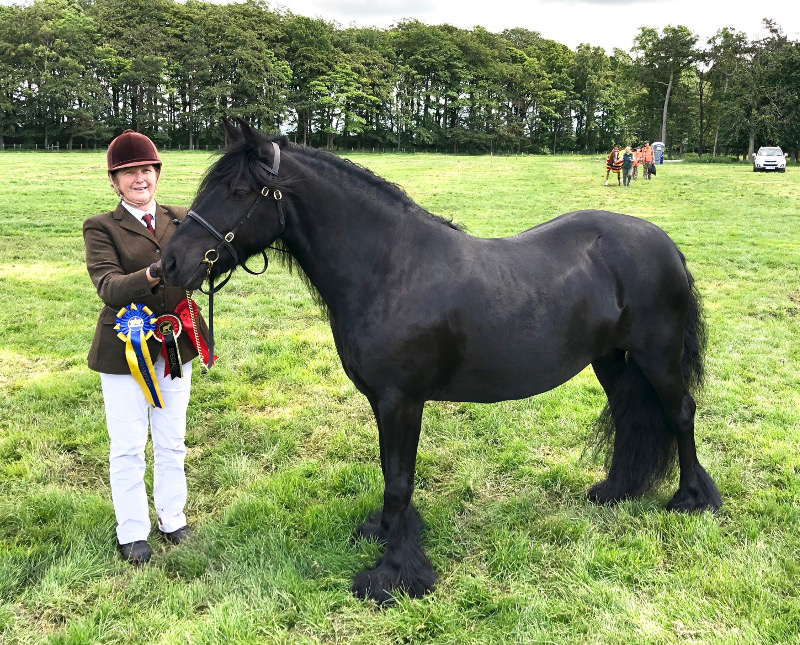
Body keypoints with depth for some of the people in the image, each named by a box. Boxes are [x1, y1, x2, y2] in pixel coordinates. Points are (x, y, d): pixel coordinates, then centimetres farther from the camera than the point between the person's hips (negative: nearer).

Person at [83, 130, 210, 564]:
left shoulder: (180, 220, 6)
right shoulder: (101, 228, -5)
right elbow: (109, 287, -20)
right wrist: (152, 276, -38)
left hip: (176, 346, 3)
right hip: (126, 349, -3)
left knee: (172, 443, 16)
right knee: (127, 448, 7)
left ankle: (172, 518, 34)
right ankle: (132, 532, 25)